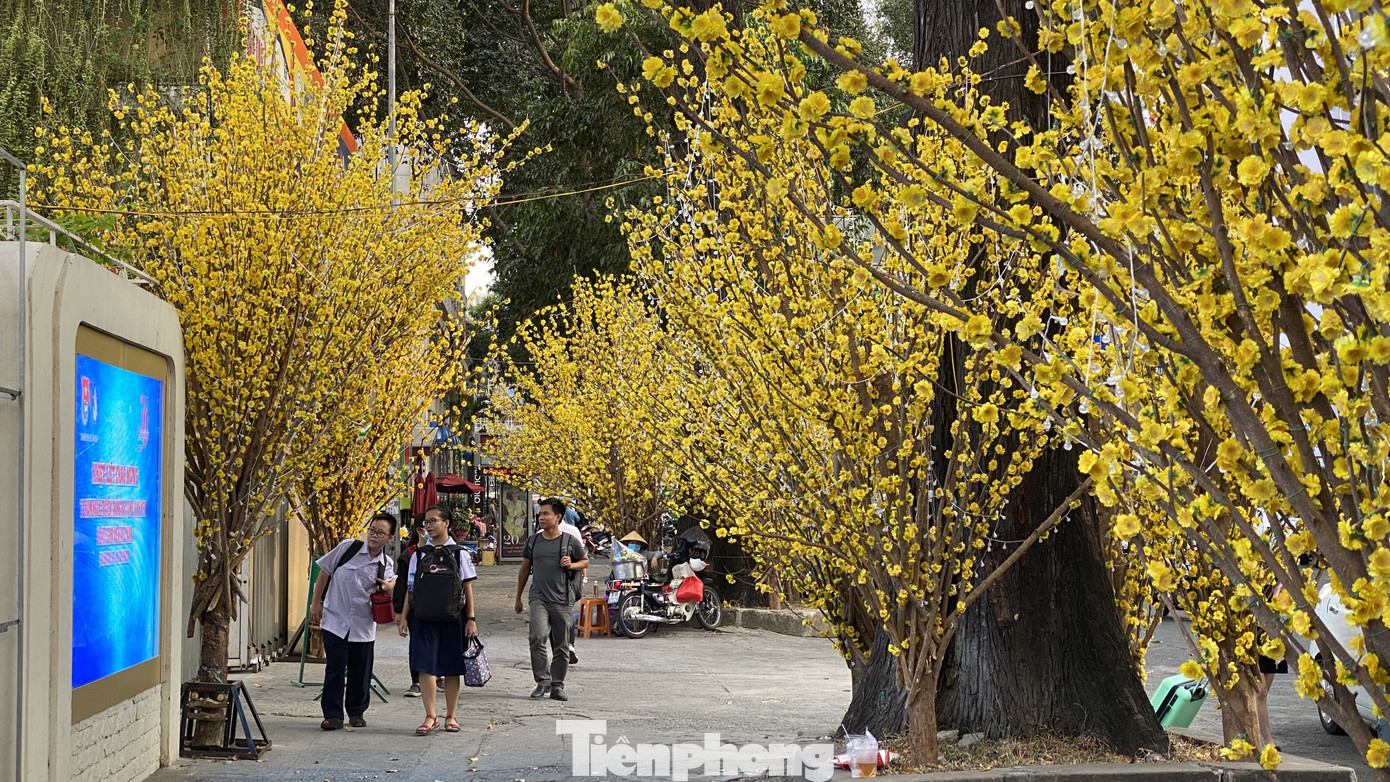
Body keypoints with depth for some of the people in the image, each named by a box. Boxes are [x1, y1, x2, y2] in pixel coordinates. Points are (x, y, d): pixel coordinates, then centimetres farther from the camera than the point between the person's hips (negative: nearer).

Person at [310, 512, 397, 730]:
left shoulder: (386, 565, 2)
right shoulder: (348, 548, -3)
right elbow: (325, 573, 5)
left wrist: (387, 587, -14)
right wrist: (316, 603, 5)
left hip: (363, 626, 2)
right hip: (335, 620, -2)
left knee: (360, 672, 7)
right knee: (335, 669, -3)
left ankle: (356, 712, 23)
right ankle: (332, 715, 6)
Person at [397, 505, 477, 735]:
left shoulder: (458, 553, 3)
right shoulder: (419, 554, 8)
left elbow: (467, 588, 4)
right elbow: (411, 588, 12)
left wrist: (471, 619, -1)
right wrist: (403, 616, 6)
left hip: (452, 617, -1)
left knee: (452, 668, 5)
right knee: (425, 666, -7)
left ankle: (450, 716, 16)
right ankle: (430, 717, -3)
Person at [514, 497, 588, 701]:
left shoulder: (570, 541, 2)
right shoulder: (533, 541, 9)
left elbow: (585, 561, 16)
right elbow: (524, 570, 19)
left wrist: (571, 565, -6)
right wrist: (518, 597, 21)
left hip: (563, 600, 0)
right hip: (539, 598, 0)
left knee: (561, 646, 4)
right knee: (538, 637, -21)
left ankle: (557, 686, 16)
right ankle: (542, 680, -8)